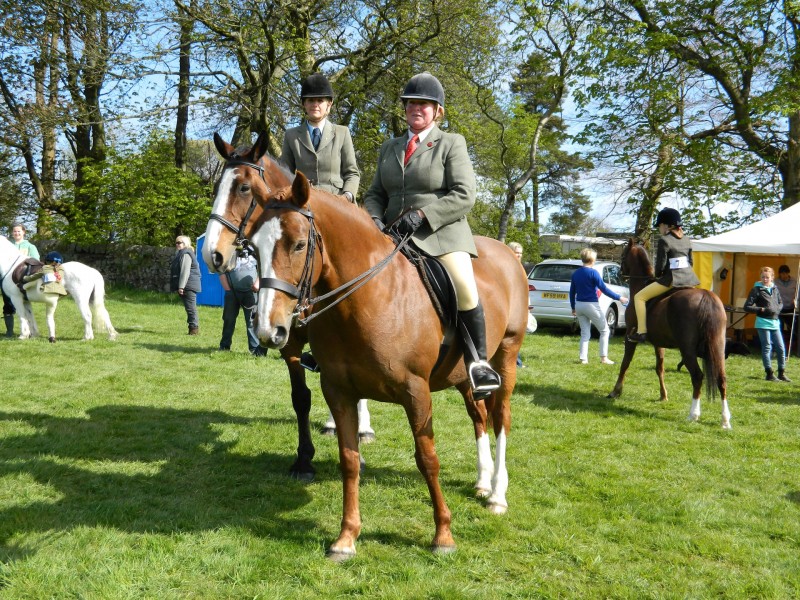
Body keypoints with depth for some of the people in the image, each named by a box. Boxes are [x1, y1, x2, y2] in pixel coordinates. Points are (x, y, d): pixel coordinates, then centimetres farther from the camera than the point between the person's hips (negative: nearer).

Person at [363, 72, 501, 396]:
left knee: (464, 287, -27)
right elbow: (375, 194, 17)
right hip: (395, 236, 5)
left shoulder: (452, 144, 4)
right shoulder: (389, 148, 19)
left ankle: (478, 362, -14)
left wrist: (421, 214, -19)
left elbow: (464, 195, -7)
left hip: (442, 233, -5)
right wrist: (374, 219, -7)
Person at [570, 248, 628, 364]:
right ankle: (604, 358, 3)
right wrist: (619, 298, -10)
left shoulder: (576, 273, 7)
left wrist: (573, 308, 21)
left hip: (579, 305, 6)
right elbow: (604, 289, -15)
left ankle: (583, 358, 6)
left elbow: (572, 292, 12)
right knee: (605, 331, 7)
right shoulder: (593, 272, -12)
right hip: (591, 305, -6)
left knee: (585, 333, 13)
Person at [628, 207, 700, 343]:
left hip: (671, 279, -8)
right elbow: (690, 262, 15)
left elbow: (660, 265, -12)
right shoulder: (687, 239, 13)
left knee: (639, 297, 0)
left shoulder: (664, 240, -9)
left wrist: (657, 274, 8)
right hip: (688, 278, 8)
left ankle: (641, 332, -8)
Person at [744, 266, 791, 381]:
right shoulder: (756, 290, -5)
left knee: (781, 348, 6)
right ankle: (770, 374, 7)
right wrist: (761, 309, -16)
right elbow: (747, 307, -7)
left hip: (775, 322, 5)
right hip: (763, 322, -5)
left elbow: (780, 303, 21)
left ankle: (781, 373, 18)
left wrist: (776, 310, -1)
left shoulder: (775, 289, 9)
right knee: (767, 348, -1)